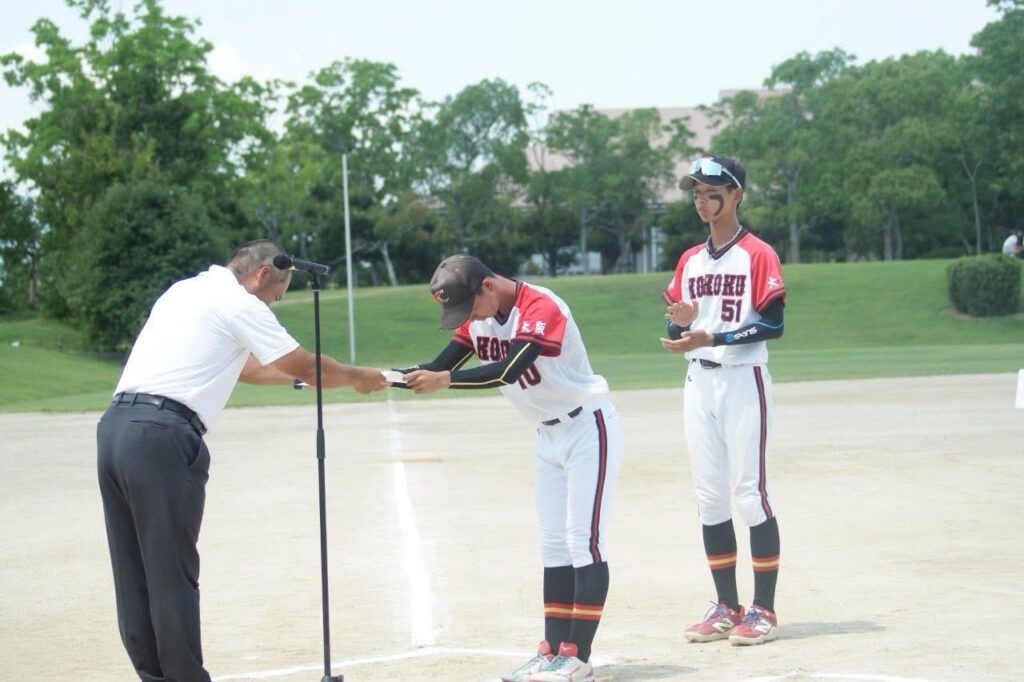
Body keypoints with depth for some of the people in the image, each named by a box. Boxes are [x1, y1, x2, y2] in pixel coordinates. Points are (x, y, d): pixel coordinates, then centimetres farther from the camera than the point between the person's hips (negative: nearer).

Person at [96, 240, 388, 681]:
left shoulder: (185, 291, 25)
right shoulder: (238, 301, 0)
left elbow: (241, 366, 34)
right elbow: (303, 366, 4)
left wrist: (303, 376, 38)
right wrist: (359, 377, 20)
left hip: (114, 426, 9)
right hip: (162, 437, -8)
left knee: (135, 575, 10)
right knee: (172, 575, -4)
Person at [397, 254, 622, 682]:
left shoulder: (541, 308, -26)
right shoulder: (478, 317, 0)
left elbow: (509, 369, -38)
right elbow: (440, 366, -4)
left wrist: (444, 381, -45)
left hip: (588, 428, -9)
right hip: (548, 436, 9)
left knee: (583, 541, -9)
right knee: (553, 545, 8)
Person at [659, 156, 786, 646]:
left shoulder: (758, 255, -5)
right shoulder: (689, 261, 15)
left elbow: (773, 325, -12)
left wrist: (712, 337, -22)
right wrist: (681, 322, -8)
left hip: (742, 381, -6)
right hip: (698, 383, 6)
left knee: (750, 494, -6)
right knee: (709, 497, 7)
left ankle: (763, 610, 0)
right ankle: (727, 607, 14)